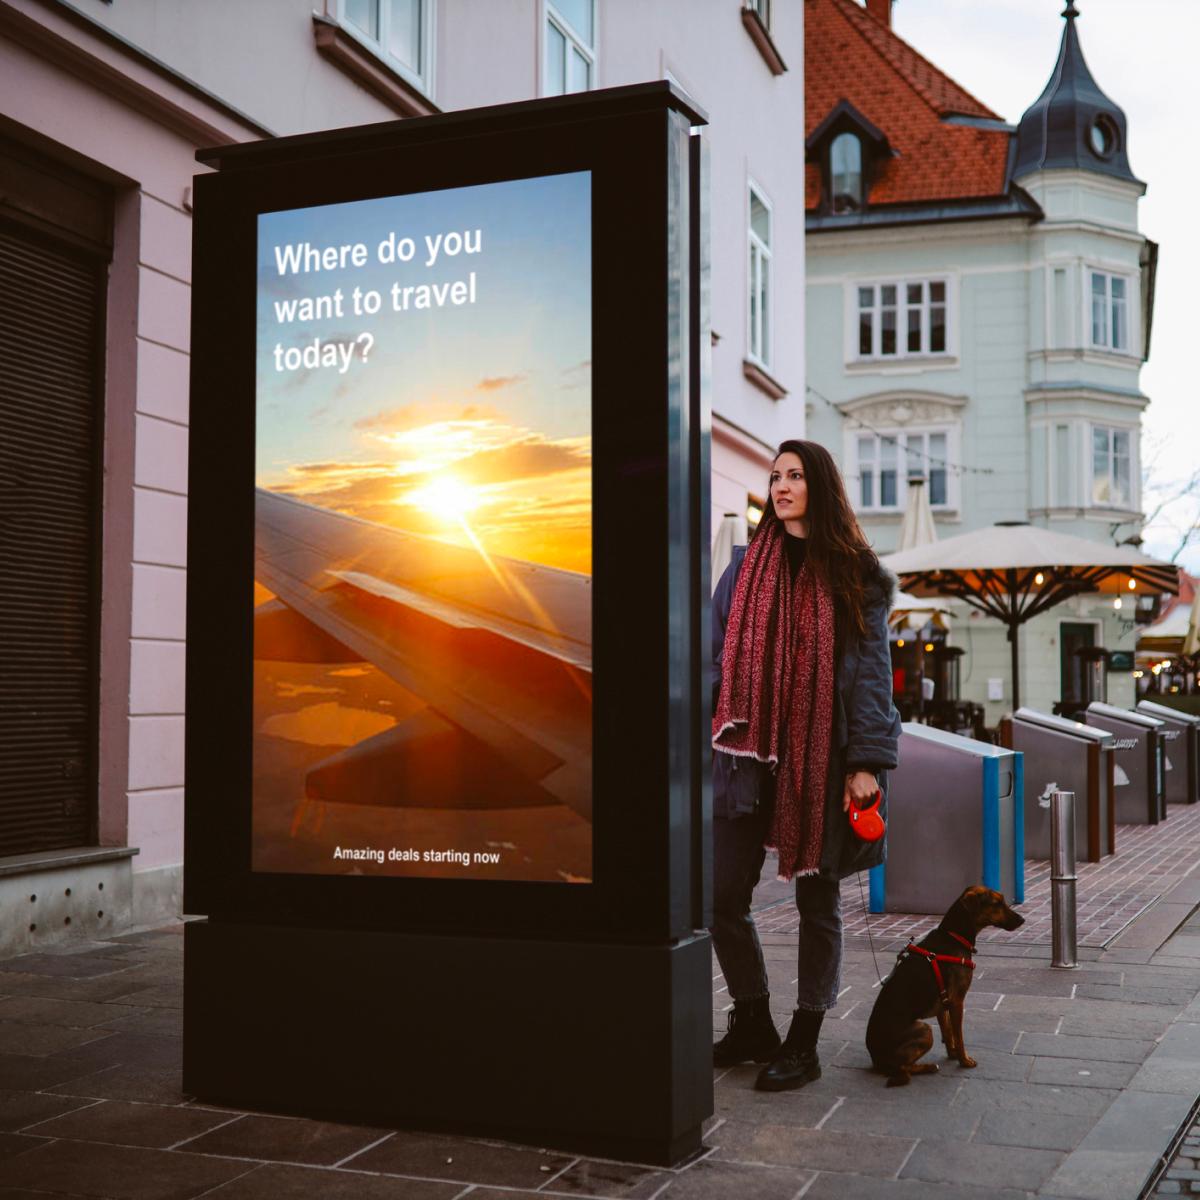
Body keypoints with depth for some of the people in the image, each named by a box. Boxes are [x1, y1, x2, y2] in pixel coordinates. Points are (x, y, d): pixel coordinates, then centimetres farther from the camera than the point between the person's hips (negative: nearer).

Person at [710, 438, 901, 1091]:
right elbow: (716, 655, 9)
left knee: (817, 901, 6)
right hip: (749, 753, 3)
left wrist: (867, 762, -9)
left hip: (823, 759, -2)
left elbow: (871, 668, -1)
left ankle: (803, 1045, 19)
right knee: (723, 895, -1)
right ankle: (753, 1026, 20)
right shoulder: (746, 565, 11)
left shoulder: (854, 573, 3)